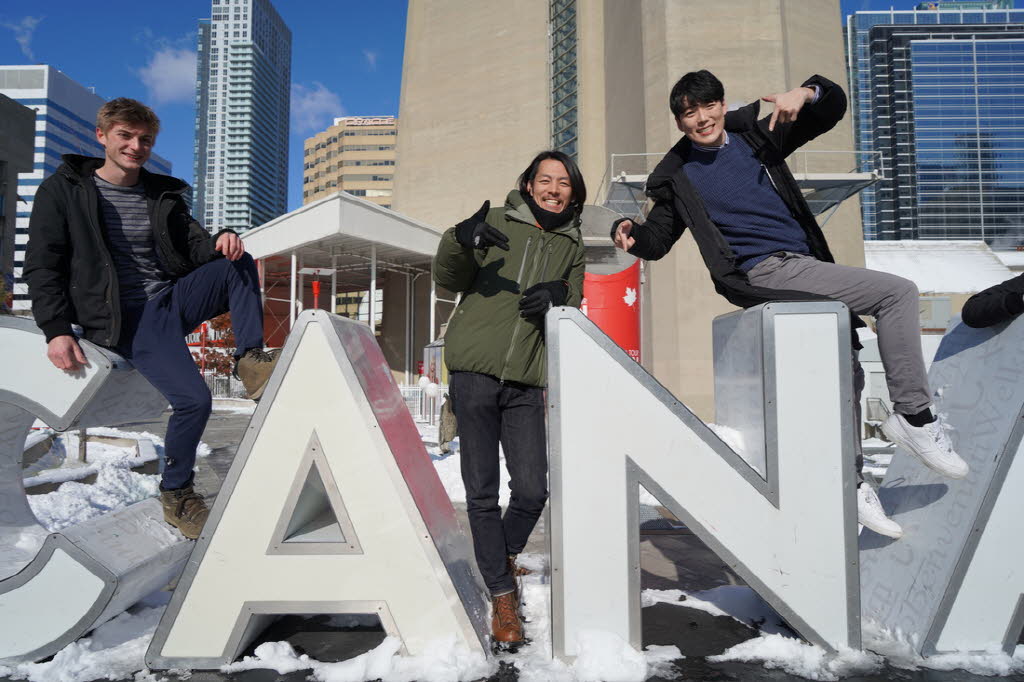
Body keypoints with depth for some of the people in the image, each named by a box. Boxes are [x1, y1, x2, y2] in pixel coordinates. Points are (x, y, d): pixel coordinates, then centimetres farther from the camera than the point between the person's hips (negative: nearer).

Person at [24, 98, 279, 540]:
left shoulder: (164, 194, 14)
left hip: (175, 297, 5)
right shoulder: (62, 191, 2)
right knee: (193, 398, -22)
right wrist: (56, 330, -14)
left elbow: (193, 245, 10)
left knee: (237, 262, -20)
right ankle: (176, 493, 1)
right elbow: (42, 267, -1)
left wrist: (220, 241, -16)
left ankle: (250, 359, -17)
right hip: (126, 319, -5)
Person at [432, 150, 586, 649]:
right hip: (474, 371, -2)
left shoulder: (571, 247, 16)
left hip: (525, 382, 2)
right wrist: (460, 242, -21)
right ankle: (502, 596, 16)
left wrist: (559, 298, -11)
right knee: (482, 493, 1)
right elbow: (448, 280, 0)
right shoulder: (496, 223, 7)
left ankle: (505, 556, 26)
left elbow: (574, 311, 12)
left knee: (533, 490, -5)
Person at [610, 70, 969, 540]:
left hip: (804, 269, 5)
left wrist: (805, 92, -5)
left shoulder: (756, 137, 16)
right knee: (898, 292, -17)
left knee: (843, 365, 4)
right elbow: (658, 238, 6)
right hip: (761, 272, -5)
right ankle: (914, 416, -10)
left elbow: (835, 105, 17)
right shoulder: (678, 176, 8)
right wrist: (629, 234, -16)